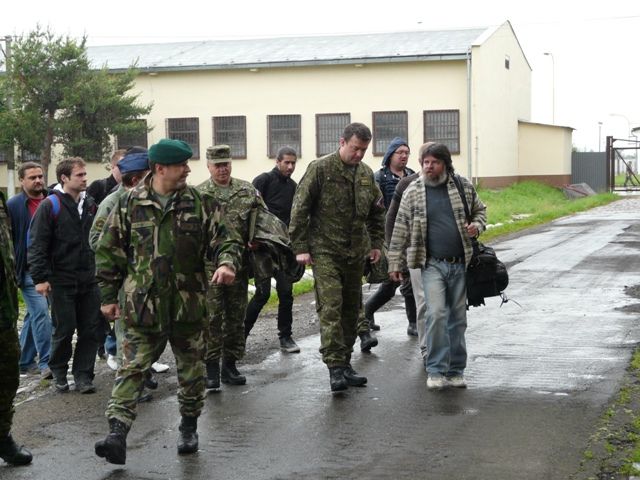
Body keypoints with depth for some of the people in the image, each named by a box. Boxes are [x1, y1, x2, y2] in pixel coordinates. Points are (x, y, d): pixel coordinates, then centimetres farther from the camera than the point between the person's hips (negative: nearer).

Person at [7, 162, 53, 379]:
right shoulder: (13, 205, -3)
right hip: (29, 270, -4)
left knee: (34, 314, 13)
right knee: (40, 311, -13)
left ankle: (23, 361, 25)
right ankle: (45, 362, -8)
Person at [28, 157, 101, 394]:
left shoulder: (90, 204, 10)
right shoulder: (50, 206, -8)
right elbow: (37, 245, -10)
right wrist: (40, 277, -15)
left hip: (88, 280, 5)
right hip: (61, 282, -5)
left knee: (91, 330, 2)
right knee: (64, 330, 2)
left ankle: (83, 374, 12)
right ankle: (59, 372, 22)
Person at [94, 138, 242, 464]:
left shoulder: (200, 204, 0)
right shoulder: (130, 205, -1)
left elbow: (224, 240, 0)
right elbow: (108, 252, 5)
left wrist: (226, 263, -23)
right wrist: (108, 296, 5)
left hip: (188, 304, 2)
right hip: (142, 304, -1)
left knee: (191, 370, 12)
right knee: (132, 369, -6)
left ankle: (188, 428, 29)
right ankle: (117, 432, -9)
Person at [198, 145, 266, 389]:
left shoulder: (247, 190, 7)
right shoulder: (199, 195, -1)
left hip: (239, 262, 4)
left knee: (236, 316, 9)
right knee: (212, 316, -4)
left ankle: (230, 364, 19)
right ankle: (211, 369, 3)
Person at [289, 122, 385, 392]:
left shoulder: (366, 174, 10)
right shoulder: (320, 169, -8)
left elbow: (377, 211, 23)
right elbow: (300, 209, -8)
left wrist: (376, 243, 16)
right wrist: (300, 247, -11)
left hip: (356, 253, 6)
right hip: (325, 251, -6)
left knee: (351, 309, 9)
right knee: (331, 308, -13)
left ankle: (345, 363, 18)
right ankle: (335, 367, -13)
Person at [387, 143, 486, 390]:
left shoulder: (464, 186, 5)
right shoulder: (413, 192, 1)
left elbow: (480, 210, 20)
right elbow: (400, 230, 4)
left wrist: (477, 226, -2)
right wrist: (395, 263, 2)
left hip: (461, 264, 2)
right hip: (432, 265, -2)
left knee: (458, 318, 7)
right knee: (436, 314, -14)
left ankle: (455, 371, 18)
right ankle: (436, 371, -4)